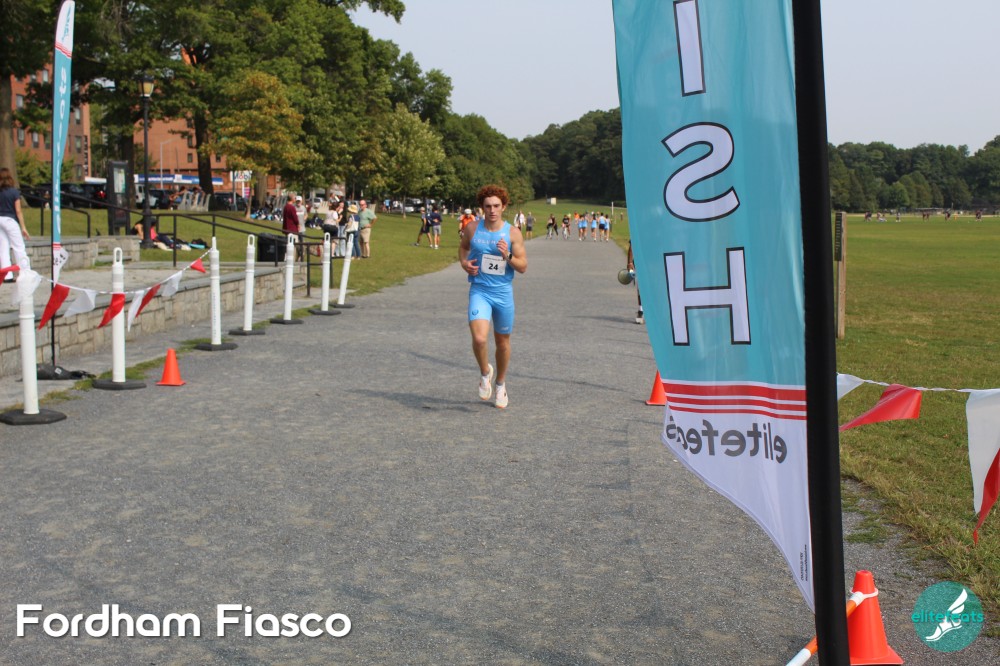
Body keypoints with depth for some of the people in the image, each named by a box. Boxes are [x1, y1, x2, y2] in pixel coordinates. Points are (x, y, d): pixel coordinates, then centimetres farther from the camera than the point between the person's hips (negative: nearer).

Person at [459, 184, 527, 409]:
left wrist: (508, 256, -22)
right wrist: (463, 262, 0)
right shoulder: (472, 229, -2)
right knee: (479, 338, -21)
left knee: (502, 341, 14)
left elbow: (523, 266, -3)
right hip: (479, 291, -1)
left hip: (503, 293, 1)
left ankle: (500, 383, 38)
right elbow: (463, 246, 20)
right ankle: (485, 372, 10)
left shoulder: (513, 233, -4)